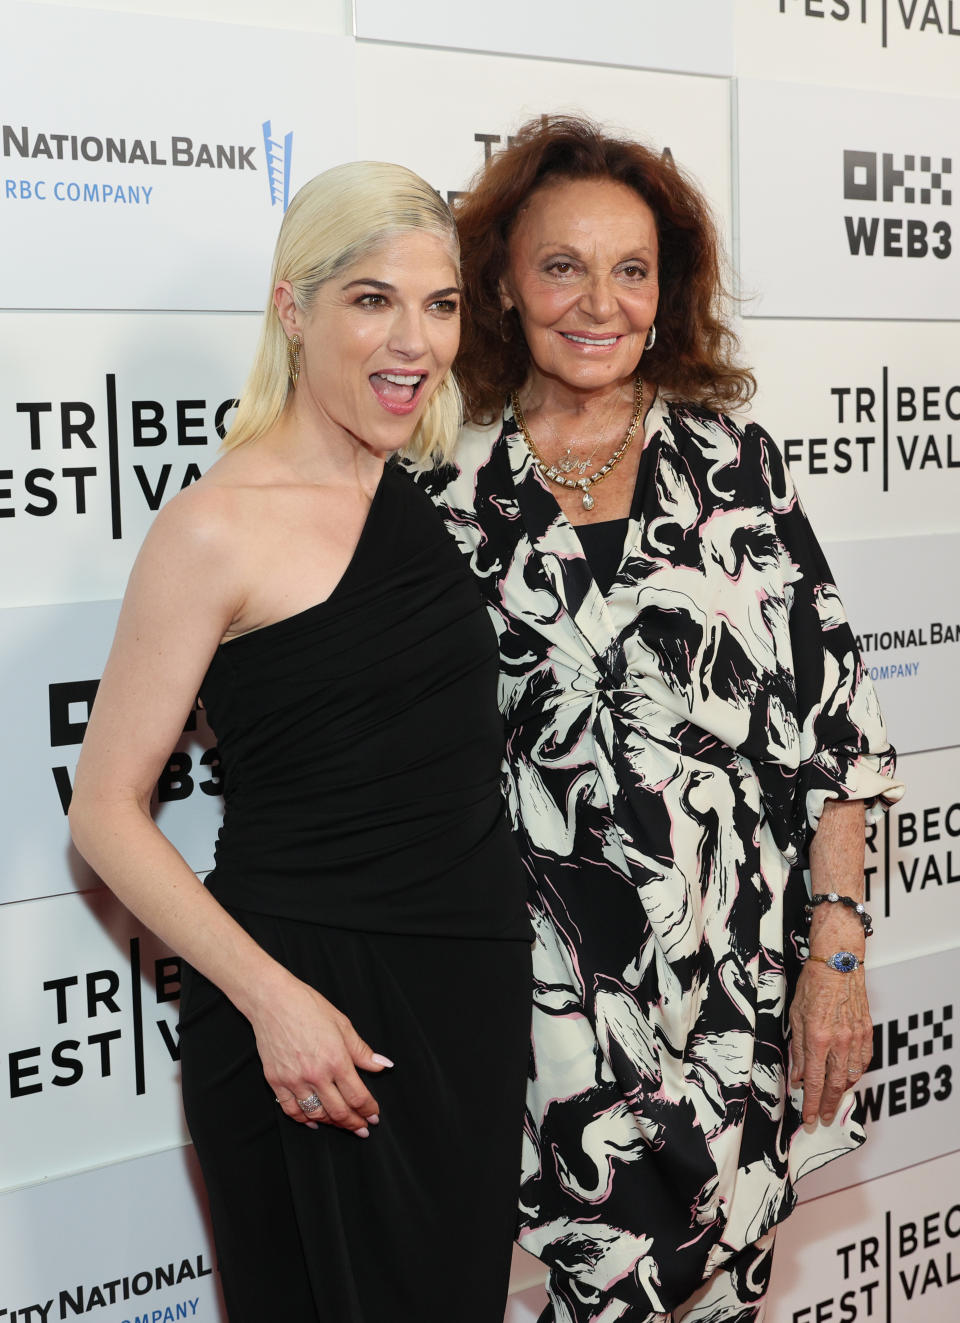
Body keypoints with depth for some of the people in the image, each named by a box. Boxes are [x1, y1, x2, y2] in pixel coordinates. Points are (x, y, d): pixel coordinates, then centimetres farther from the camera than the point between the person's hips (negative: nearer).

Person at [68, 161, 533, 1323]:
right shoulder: (219, 528, -14)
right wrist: (271, 996, -20)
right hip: (308, 996, -6)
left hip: (475, 984, 7)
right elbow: (107, 811, -13)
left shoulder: (434, 488, 7)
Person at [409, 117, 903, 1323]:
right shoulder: (455, 496, 1)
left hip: (747, 974, 1)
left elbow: (829, 710, 0)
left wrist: (837, 952, -4)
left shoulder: (733, 463, 1)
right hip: (560, 987, 0)